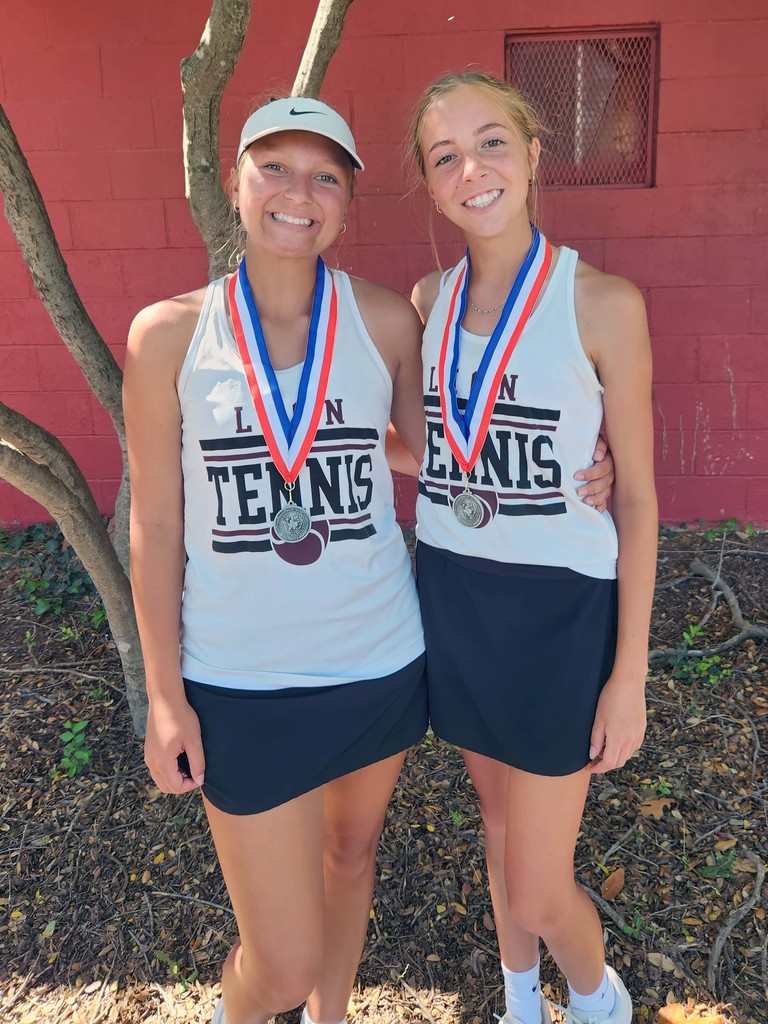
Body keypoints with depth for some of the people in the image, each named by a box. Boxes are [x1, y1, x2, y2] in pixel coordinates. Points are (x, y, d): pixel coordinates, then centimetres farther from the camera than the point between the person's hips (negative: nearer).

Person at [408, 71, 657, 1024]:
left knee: (539, 892, 6)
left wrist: (630, 672, -7)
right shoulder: (427, 300, 2)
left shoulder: (602, 302, -10)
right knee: (499, 819, 23)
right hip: (451, 598, 4)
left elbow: (636, 495, -7)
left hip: (557, 610, -4)